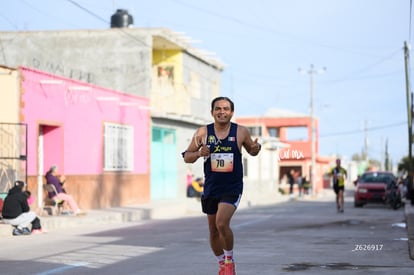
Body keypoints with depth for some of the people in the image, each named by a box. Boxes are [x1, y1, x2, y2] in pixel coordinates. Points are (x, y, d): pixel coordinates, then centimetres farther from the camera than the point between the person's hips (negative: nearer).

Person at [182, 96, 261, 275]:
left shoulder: (241, 132, -5)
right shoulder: (202, 133, -3)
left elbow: (251, 151, 12)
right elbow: (186, 157, 3)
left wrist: (256, 149, -12)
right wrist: (199, 153, -18)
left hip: (232, 188, -3)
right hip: (211, 188, 3)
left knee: (222, 223, -22)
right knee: (213, 231, 12)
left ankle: (230, 260, 2)